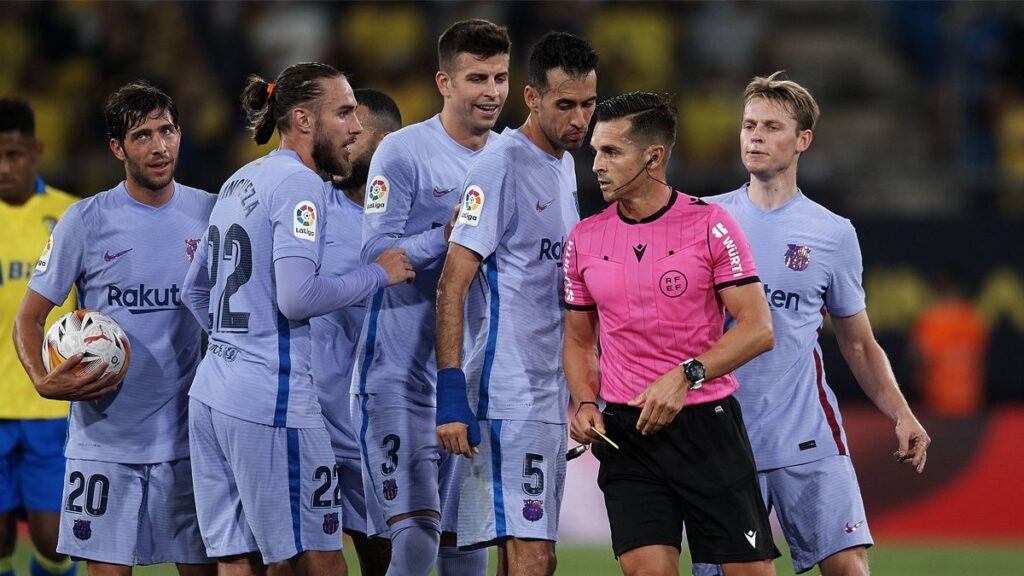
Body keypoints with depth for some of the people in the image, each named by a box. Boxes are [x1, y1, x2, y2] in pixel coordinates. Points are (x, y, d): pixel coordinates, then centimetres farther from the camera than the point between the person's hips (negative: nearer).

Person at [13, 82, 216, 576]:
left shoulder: (209, 214, 4)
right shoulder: (86, 221, -2)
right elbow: (29, 317, 2)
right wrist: (43, 380, -17)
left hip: (189, 437, 2)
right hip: (104, 438, -2)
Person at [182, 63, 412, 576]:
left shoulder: (239, 183, 18)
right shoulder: (299, 184, -10)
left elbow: (195, 292, 25)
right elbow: (296, 298, -21)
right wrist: (379, 274, -10)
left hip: (210, 396, 9)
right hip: (271, 400, -9)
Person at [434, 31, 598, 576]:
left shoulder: (564, 164, 15)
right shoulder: (500, 167, -12)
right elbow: (452, 286, -16)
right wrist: (450, 395, -22)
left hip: (550, 389, 9)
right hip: (509, 395, -9)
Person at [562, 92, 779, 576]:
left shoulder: (709, 224, -4)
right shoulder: (584, 239, 8)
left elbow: (758, 328, -7)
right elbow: (578, 340, 18)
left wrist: (685, 376, -18)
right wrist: (585, 404, 0)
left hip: (707, 423, -2)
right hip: (624, 429, 2)